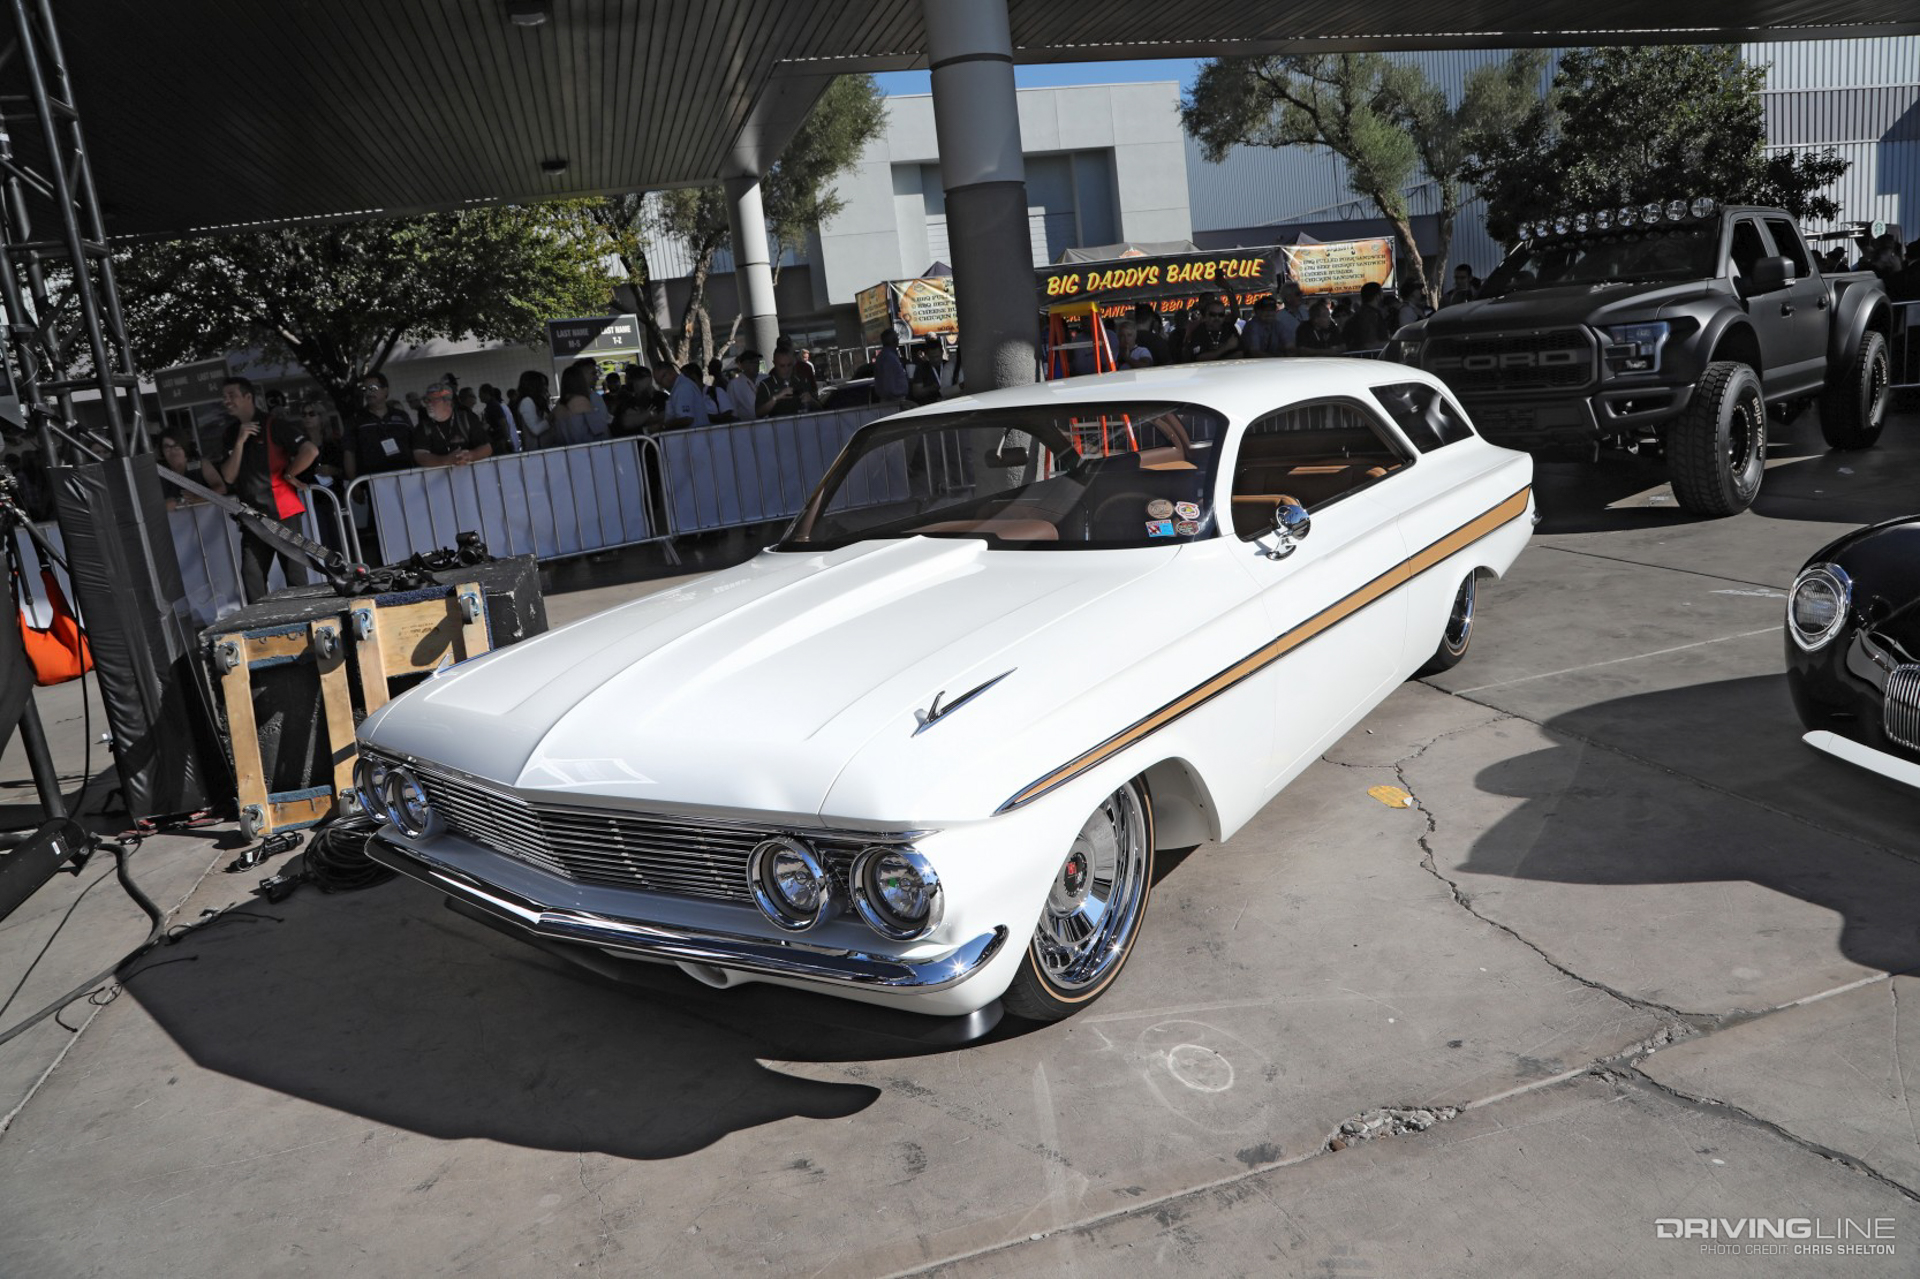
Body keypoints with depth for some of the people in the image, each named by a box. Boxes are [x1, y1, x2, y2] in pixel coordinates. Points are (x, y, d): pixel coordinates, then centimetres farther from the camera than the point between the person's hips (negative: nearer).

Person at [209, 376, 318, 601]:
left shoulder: (273, 426, -5)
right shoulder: (230, 435, 12)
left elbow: (310, 450, -17)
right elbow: (228, 477, 3)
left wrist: (287, 475, -7)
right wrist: (240, 441, -7)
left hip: (283, 514, -6)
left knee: (296, 578, -1)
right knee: (252, 579, 3)